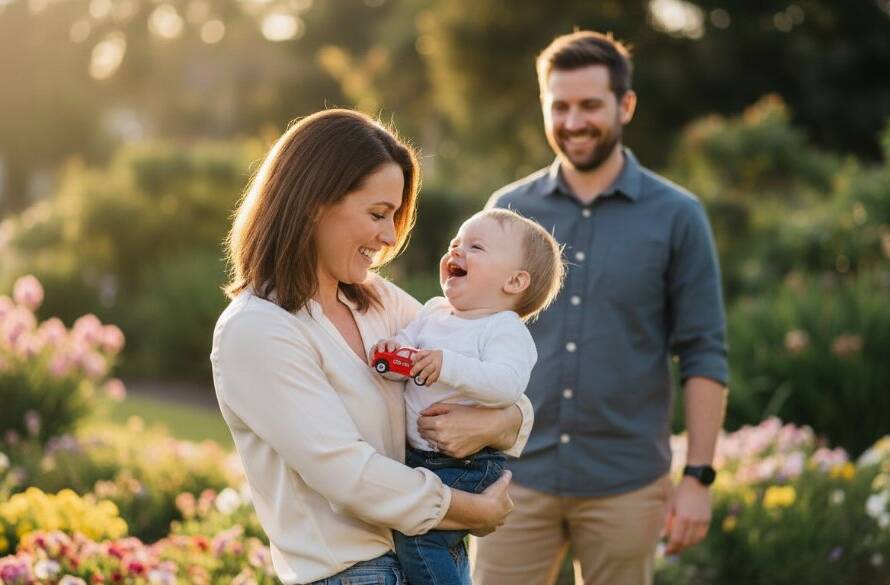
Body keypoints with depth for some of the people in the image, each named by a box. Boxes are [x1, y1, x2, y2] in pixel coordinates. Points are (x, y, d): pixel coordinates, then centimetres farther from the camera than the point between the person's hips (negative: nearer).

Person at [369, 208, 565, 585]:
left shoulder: (506, 330, -12)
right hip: (416, 455, 8)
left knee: (417, 537, -19)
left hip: (465, 465, -8)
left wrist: (448, 365, -33)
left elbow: (507, 384, -27)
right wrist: (392, 349, -10)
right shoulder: (434, 311, 12)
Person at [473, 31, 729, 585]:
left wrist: (698, 477, -7)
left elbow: (704, 357, -2)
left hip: (626, 485, -1)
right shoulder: (508, 211, 5)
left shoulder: (676, 216, -2)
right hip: (518, 477, 2)